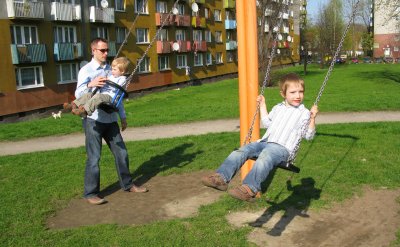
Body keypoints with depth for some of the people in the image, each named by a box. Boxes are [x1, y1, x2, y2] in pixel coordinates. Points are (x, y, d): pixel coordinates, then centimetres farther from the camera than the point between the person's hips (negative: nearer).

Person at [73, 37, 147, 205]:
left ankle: (127, 184, 25)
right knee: (94, 157, -4)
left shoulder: (110, 69, 13)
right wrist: (90, 84, -35)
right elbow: (78, 94, -16)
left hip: (110, 119, 5)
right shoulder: (86, 70, -4)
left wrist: (122, 116, 18)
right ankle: (90, 193, 7)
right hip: (93, 120, -5)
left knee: (121, 152, 9)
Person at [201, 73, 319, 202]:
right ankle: (221, 178, -26)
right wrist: (262, 105, 36)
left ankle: (249, 189, -53)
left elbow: (308, 136, 3)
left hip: (282, 148, -6)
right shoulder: (278, 108, 24)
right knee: (241, 151, -17)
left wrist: (312, 118, -10)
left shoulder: (304, 113, 8)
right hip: (265, 142, 6)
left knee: (265, 157, -38)